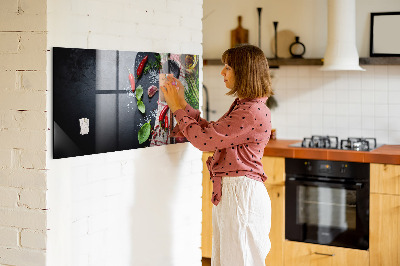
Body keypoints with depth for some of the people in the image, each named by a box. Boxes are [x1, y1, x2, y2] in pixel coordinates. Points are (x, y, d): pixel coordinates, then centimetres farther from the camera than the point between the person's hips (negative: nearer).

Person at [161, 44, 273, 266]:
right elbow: (210, 131, 17)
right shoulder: (242, 106, 14)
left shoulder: (253, 112, -20)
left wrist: (178, 108, -7)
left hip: (241, 193, -10)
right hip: (228, 192, 10)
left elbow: (204, 139, -19)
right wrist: (183, 104, 14)